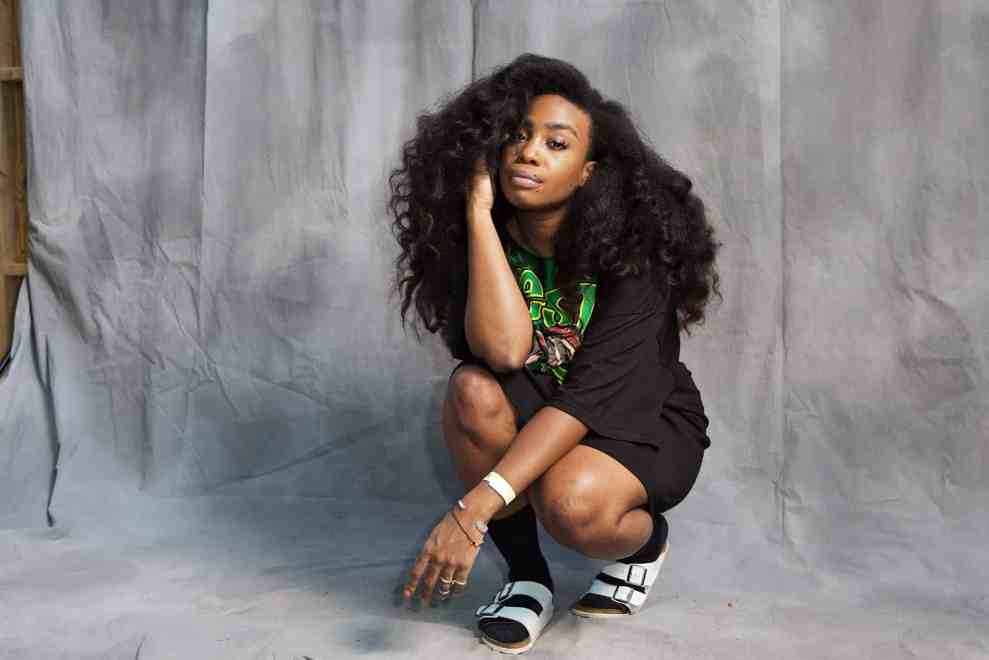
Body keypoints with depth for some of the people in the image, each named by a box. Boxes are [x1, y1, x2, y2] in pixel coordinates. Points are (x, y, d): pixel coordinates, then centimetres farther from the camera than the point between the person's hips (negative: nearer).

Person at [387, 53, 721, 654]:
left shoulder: (631, 244, -23)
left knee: (570, 503, -35)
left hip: (643, 424, -3)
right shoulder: (482, 238, -13)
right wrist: (479, 209, -30)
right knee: (475, 389, -30)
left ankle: (646, 538, 3)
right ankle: (526, 574, -8)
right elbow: (503, 350, -32)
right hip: (537, 422, 3)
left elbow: (593, 394, -32)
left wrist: (475, 508, -39)